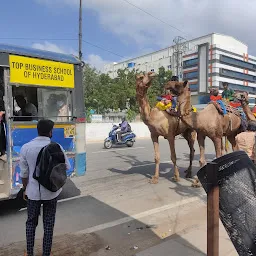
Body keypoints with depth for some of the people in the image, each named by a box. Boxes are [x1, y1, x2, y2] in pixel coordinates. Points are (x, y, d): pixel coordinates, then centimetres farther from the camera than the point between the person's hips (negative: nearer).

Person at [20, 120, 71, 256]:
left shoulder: (26, 147, -10)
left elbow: (24, 173, -4)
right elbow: (67, 166, -3)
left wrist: (25, 189, 10)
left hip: (33, 191, 1)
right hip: (51, 191, -1)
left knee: (31, 222, 21)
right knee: (48, 223, 13)